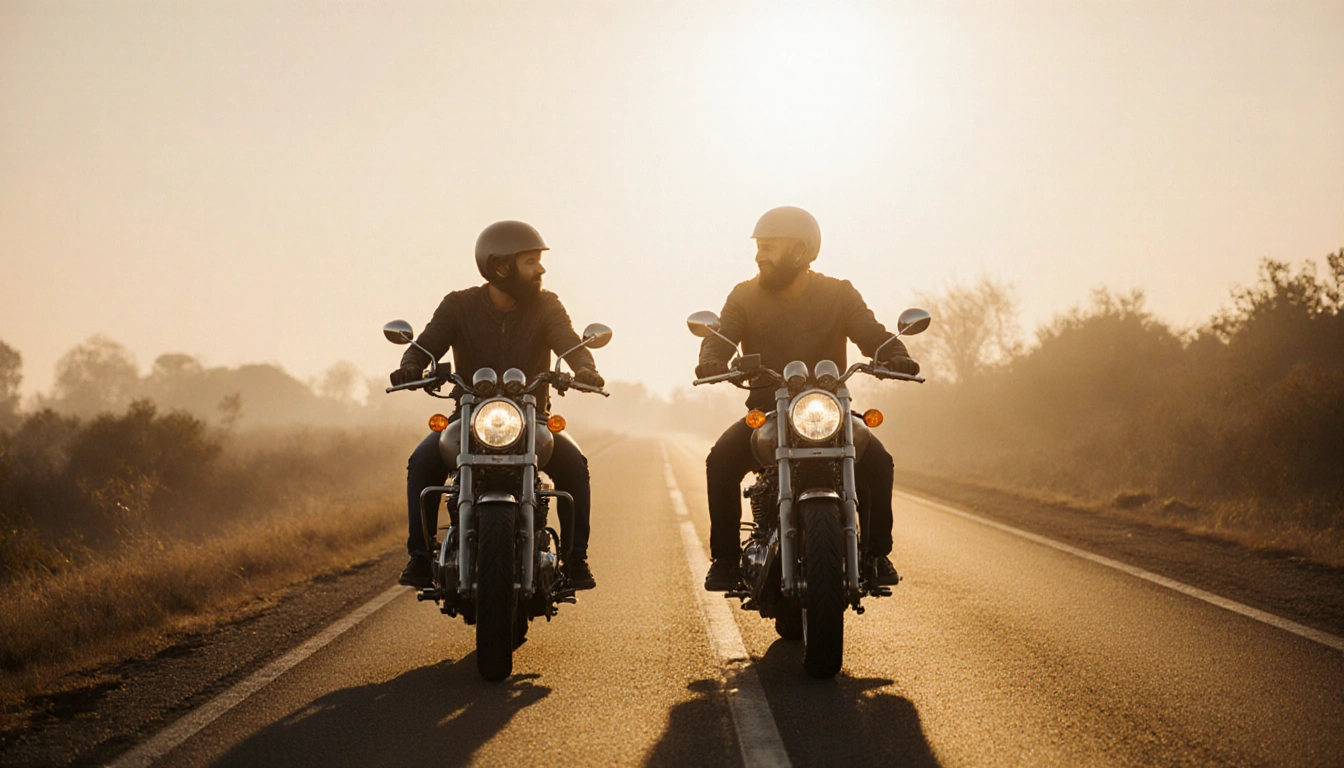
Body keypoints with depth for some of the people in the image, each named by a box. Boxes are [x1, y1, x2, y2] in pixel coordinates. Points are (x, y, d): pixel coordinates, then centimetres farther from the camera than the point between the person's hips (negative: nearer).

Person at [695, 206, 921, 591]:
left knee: (877, 460, -25)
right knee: (721, 459, -27)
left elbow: (874, 335, -5)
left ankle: (876, 552, -9)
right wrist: (711, 361, -32)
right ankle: (725, 557, -15)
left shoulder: (839, 294, 5)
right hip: (765, 413, 0)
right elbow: (720, 337, -8)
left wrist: (896, 357, -28)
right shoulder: (745, 296, 6)